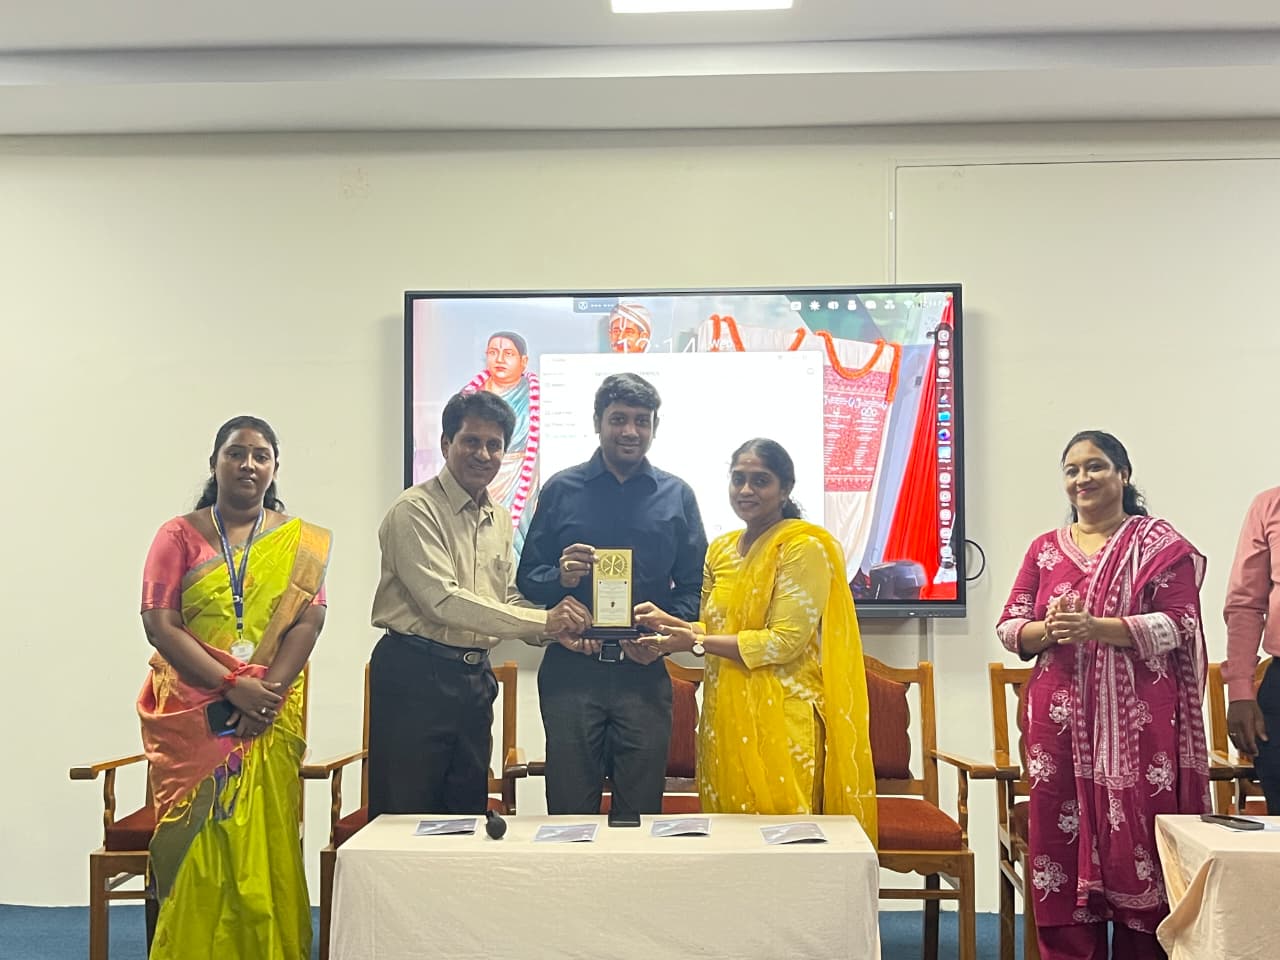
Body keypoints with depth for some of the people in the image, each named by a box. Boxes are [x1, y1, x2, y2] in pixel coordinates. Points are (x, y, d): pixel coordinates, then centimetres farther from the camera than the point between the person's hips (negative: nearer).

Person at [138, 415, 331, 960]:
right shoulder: (180, 535, 4)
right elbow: (160, 625, -5)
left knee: (265, 844, 0)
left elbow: (308, 620, -1)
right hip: (193, 715, -1)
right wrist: (232, 686, -14)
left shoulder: (301, 543, 9)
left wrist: (269, 691, -15)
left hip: (272, 715, 1)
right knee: (200, 844, 0)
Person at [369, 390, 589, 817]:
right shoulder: (416, 510, -12)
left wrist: (562, 629, -3)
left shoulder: (500, 520, 14)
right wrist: (542, 621, -23)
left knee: (469, 811, 14)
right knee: (405, 816, -1)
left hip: (474, 677, 8)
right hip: (414, 674, -7)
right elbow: (443, 601, -21)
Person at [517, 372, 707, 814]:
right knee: (569, 810, 5)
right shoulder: (561, 490, 7)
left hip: (644, 673, 1)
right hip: (570, 670, 0)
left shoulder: (677, 496, 9)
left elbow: (693, 586, 8)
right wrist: (561, 577, -15)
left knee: (642, 811, 7)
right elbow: (527, 578, 7)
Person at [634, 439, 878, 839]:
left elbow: (786, 641, -15)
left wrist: (696, 642, -13)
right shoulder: (721, 549, 13)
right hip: (726, 716, 6)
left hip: (781, 720, -6)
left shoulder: (804, 546, -8)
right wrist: (670, 623, 0)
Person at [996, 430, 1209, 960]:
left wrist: (1095, 627, -19)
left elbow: (1179, 624, -7)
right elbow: (1009, 628, 10)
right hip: (1061, 719, 3)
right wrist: (1048, 629, -13)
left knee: (1136, 839, -2)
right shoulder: (1044, 548, 13)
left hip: (1137, 721, -3)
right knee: (1062, 842, 2)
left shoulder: (1159, 543, 3)